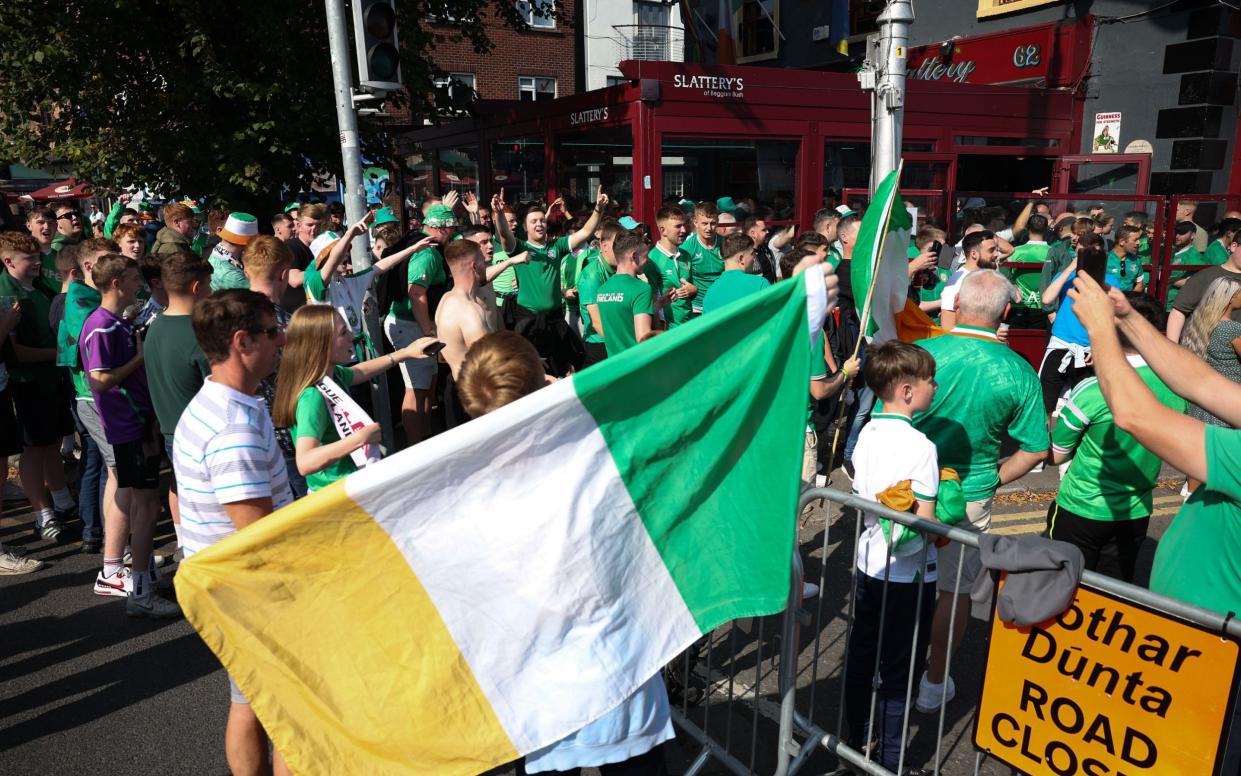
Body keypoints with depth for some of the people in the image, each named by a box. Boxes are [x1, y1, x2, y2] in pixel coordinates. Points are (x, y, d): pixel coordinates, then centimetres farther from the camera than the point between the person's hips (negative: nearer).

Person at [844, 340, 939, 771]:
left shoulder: (866, 434, -1)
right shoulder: (920, 446, -21)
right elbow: (925, 523, -21)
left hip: (869, 563, 7)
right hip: (908, 574, -6)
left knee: (861, 659, 19)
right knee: (897, 673, 7)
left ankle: (859, 741, 36)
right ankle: (888, 761, 20)